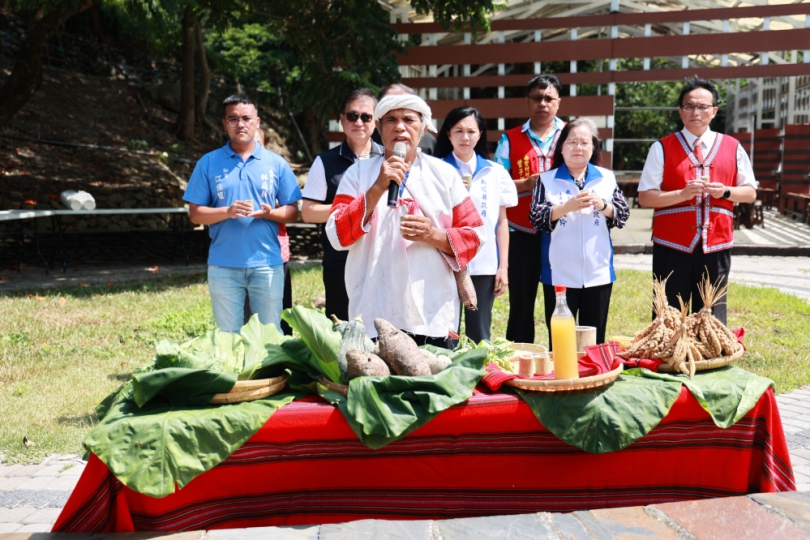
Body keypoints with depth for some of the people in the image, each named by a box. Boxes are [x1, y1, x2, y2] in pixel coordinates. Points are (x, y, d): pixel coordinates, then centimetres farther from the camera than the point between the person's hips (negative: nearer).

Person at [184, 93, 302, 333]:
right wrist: (228, 211, -17)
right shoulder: (209, 163, 4)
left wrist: (269, 213, -15)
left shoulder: (276, 163, 5)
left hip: (267, 263, 0)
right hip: (224, 265, 0)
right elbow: (195, 214, 1)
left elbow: (292, 211, 6)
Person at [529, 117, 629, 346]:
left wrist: (602, 205, -14)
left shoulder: (607, 178, 8)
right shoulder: (547, 179, 2)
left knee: (595, 339, 10)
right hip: (560, 273, -2)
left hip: (598, 273, 2)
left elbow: (623, 215, 4)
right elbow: (537, 219, -6)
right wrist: (567, 207, -20)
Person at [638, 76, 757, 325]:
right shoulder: (662, 148, 0)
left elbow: (750, 192, 11)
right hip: (672, 247, -2)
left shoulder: (732, 147, 8)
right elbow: (645, 197, -4)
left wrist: (725, 191, -10)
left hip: (716, 247, 2)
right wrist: (682, 194, -18)